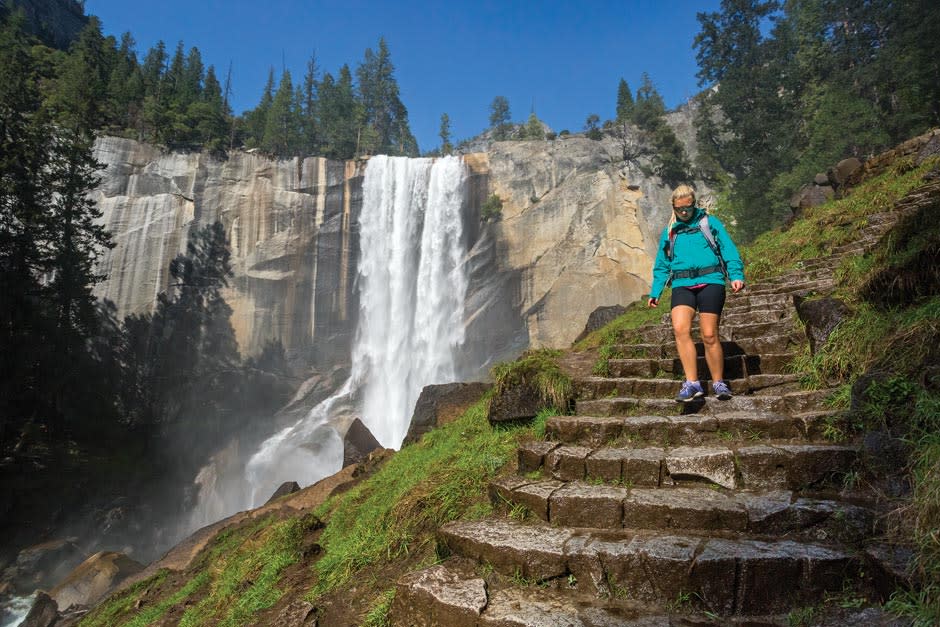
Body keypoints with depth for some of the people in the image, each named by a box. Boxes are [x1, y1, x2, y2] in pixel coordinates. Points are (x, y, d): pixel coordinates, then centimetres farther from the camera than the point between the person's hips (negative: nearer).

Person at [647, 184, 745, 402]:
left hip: (710, 281, -2)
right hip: (682, 286, 2)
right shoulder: (669, 232, 20)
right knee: (680, 329, -22)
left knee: (709, 336, -6)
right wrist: (655, 291, 14)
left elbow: (729, 251, 6)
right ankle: (692, 384, -18)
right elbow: (661, 265, 24)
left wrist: (736, 275, -9)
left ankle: (719, 383, 12)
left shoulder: (709, 222, 12)